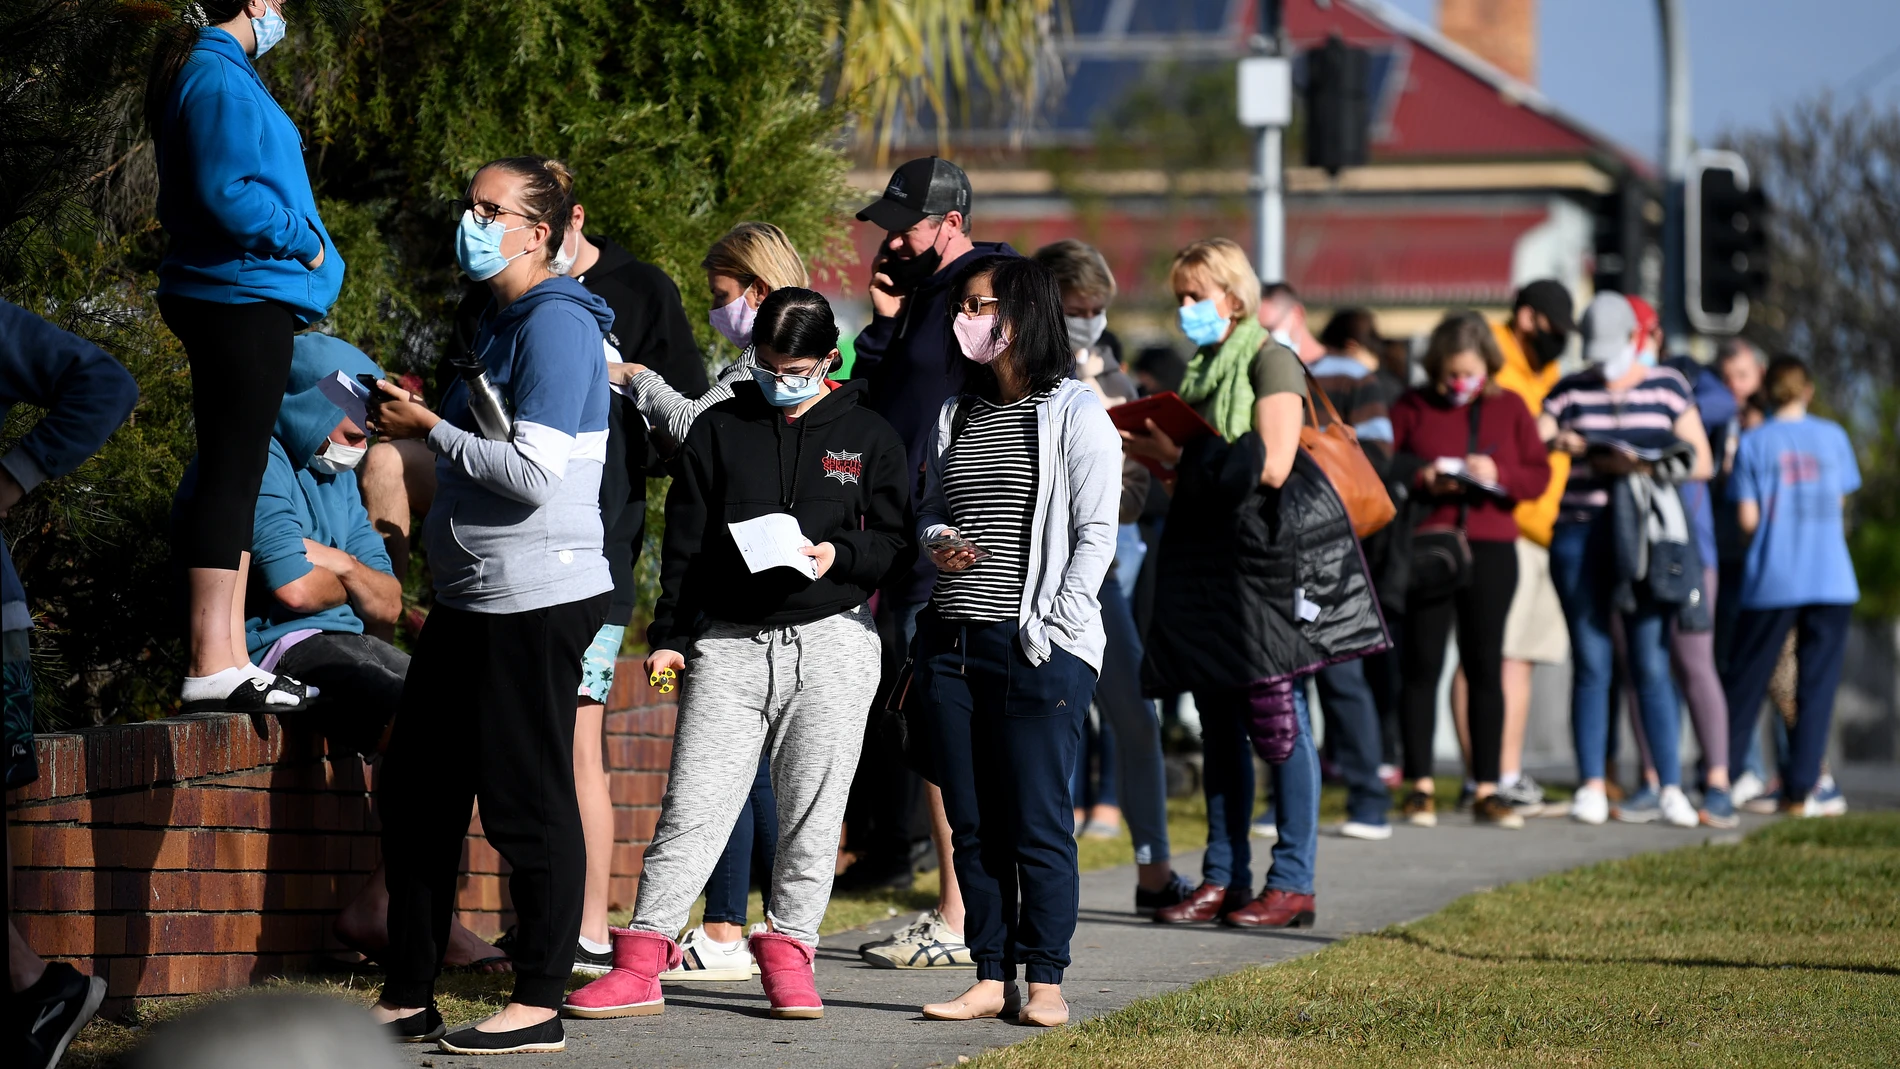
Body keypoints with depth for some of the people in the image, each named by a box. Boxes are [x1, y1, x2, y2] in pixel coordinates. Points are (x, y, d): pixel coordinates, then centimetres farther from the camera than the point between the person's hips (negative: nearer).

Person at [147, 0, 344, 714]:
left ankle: (228, 661, 14)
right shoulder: (221, 78, -13)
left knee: (234, 475, 12)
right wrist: (302, 243, -10)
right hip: (243, 298, -11)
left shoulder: (215, 72, 20)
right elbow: (226, 194, -23)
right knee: (231, 475, -11)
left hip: (233, 302, 11)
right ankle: (212, 667, -13)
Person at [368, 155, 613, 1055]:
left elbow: (535, 473, -21)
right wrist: (414, 422, 11)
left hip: (538, 599, -10)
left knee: (527, 801, -4)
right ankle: (407, 999, 17)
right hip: (471, 599, 10)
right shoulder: (500, 323, 17)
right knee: (417, 791, 11)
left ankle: (540, 1004, 3)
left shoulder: (557, 324, -13)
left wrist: (430, 430, -12)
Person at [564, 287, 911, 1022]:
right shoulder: (717, 431, 8)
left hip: (831, 642, 0)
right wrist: (668, 635, 4)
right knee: (692, 804, -4)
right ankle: (641, 963, -4)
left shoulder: (868, 438, 6)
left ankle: (788, 950, 13)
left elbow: (896, 542, 7)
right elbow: (685, 541, 9)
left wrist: (841, 556, -13)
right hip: (729, 641, 0)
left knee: (811, 809, 2)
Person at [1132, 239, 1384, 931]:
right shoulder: (1200, 370, 19)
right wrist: (1151, 451, 4)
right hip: (1204, 552, 8)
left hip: (1268, 554, -8)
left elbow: (1270, 465, -13)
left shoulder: (1271, 361, -3)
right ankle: (1223, 880, 9)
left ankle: (1292, 882, -5)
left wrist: (1182, 454, -9)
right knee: (1218, 720, 6)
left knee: (1276, 714, -7)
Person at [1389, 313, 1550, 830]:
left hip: (1490, 551, 2)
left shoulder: (1509, 408, 9)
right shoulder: (1412, 407, 3)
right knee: (1422, 665, 0)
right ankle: (1420, 787, 6)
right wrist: (1422, 477, -16)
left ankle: (1487, 790, 7)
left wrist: (1499, 473, -14)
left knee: (1486, 667, 4)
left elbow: (1539, 474, 5)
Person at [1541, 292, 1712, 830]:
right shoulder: (1570, 392, 9)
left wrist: (1643, 465, -13)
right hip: (1581, 537, 1)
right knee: (1590, 665, 0)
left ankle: (1670, 787, -2)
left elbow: (1700, 461, 4)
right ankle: (1591, 786, 4)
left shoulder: (1667, 387, 7)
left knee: (1651, 663, -5)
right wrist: (1556, 442, -14)